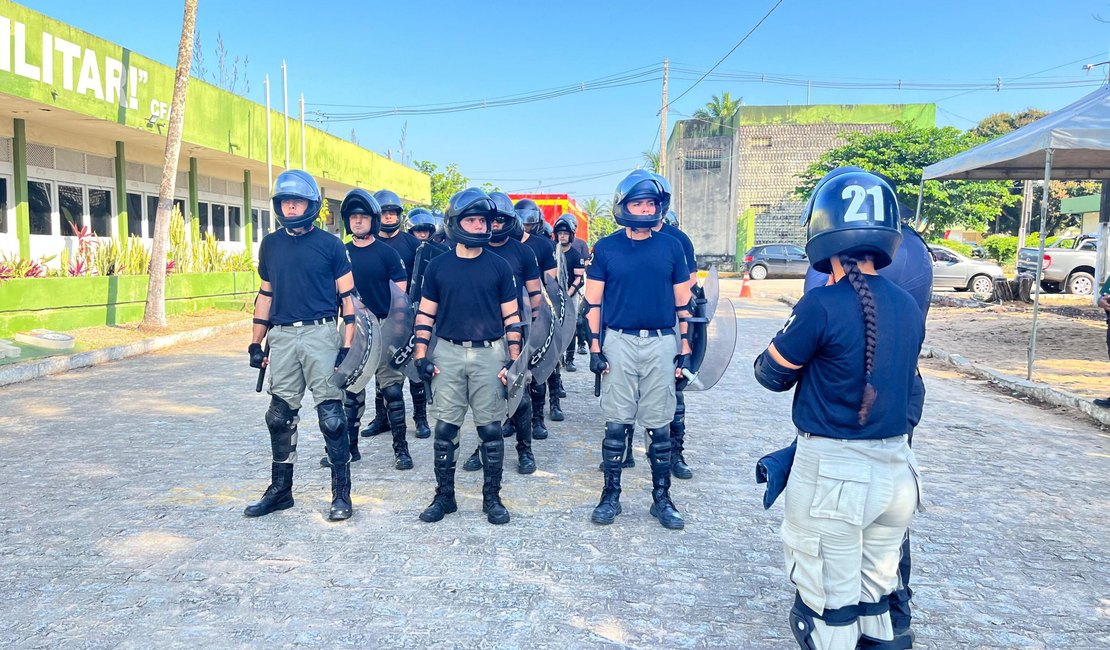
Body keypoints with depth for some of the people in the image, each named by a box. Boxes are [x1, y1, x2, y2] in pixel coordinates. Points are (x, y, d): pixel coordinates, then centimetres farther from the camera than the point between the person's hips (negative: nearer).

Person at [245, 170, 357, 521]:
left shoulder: (329, 245, -2)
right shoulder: (271, 244, 11)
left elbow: (349, 298, -2)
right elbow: (265, 295, 17)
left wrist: (347, 346, -9)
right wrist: (256, 343, 14)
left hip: (320, 334, -4)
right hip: (281, 337, 5)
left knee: (331, 416, -3)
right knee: (280, 416, 10)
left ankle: (342, 493, 8)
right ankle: (280, 490, 24)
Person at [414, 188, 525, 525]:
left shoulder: (499, 267, 3)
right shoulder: (438, 266, 5)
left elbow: (512, 316, 4)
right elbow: (425, 313, 10)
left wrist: (514, 360, -3)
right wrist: (421, 354, 1)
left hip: (489, 354, -1)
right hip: (448, 353, 1)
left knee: (490, 428, 3)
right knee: (445, 428, 5)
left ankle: (492, 497, 16)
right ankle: (444, 496, 19)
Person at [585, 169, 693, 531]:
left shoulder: (671, 248, 5)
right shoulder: (606, 249, 1)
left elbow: (683, 302, 9)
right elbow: (593, 302, 3)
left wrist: (685, 347, 6)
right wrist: (595, 346, -3)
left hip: (661, 343, 1)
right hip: (619, 342, -1)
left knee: (660, 425, 7)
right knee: (616, 423, 4)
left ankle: (662, 498, 19)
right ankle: (611, 495, 17)